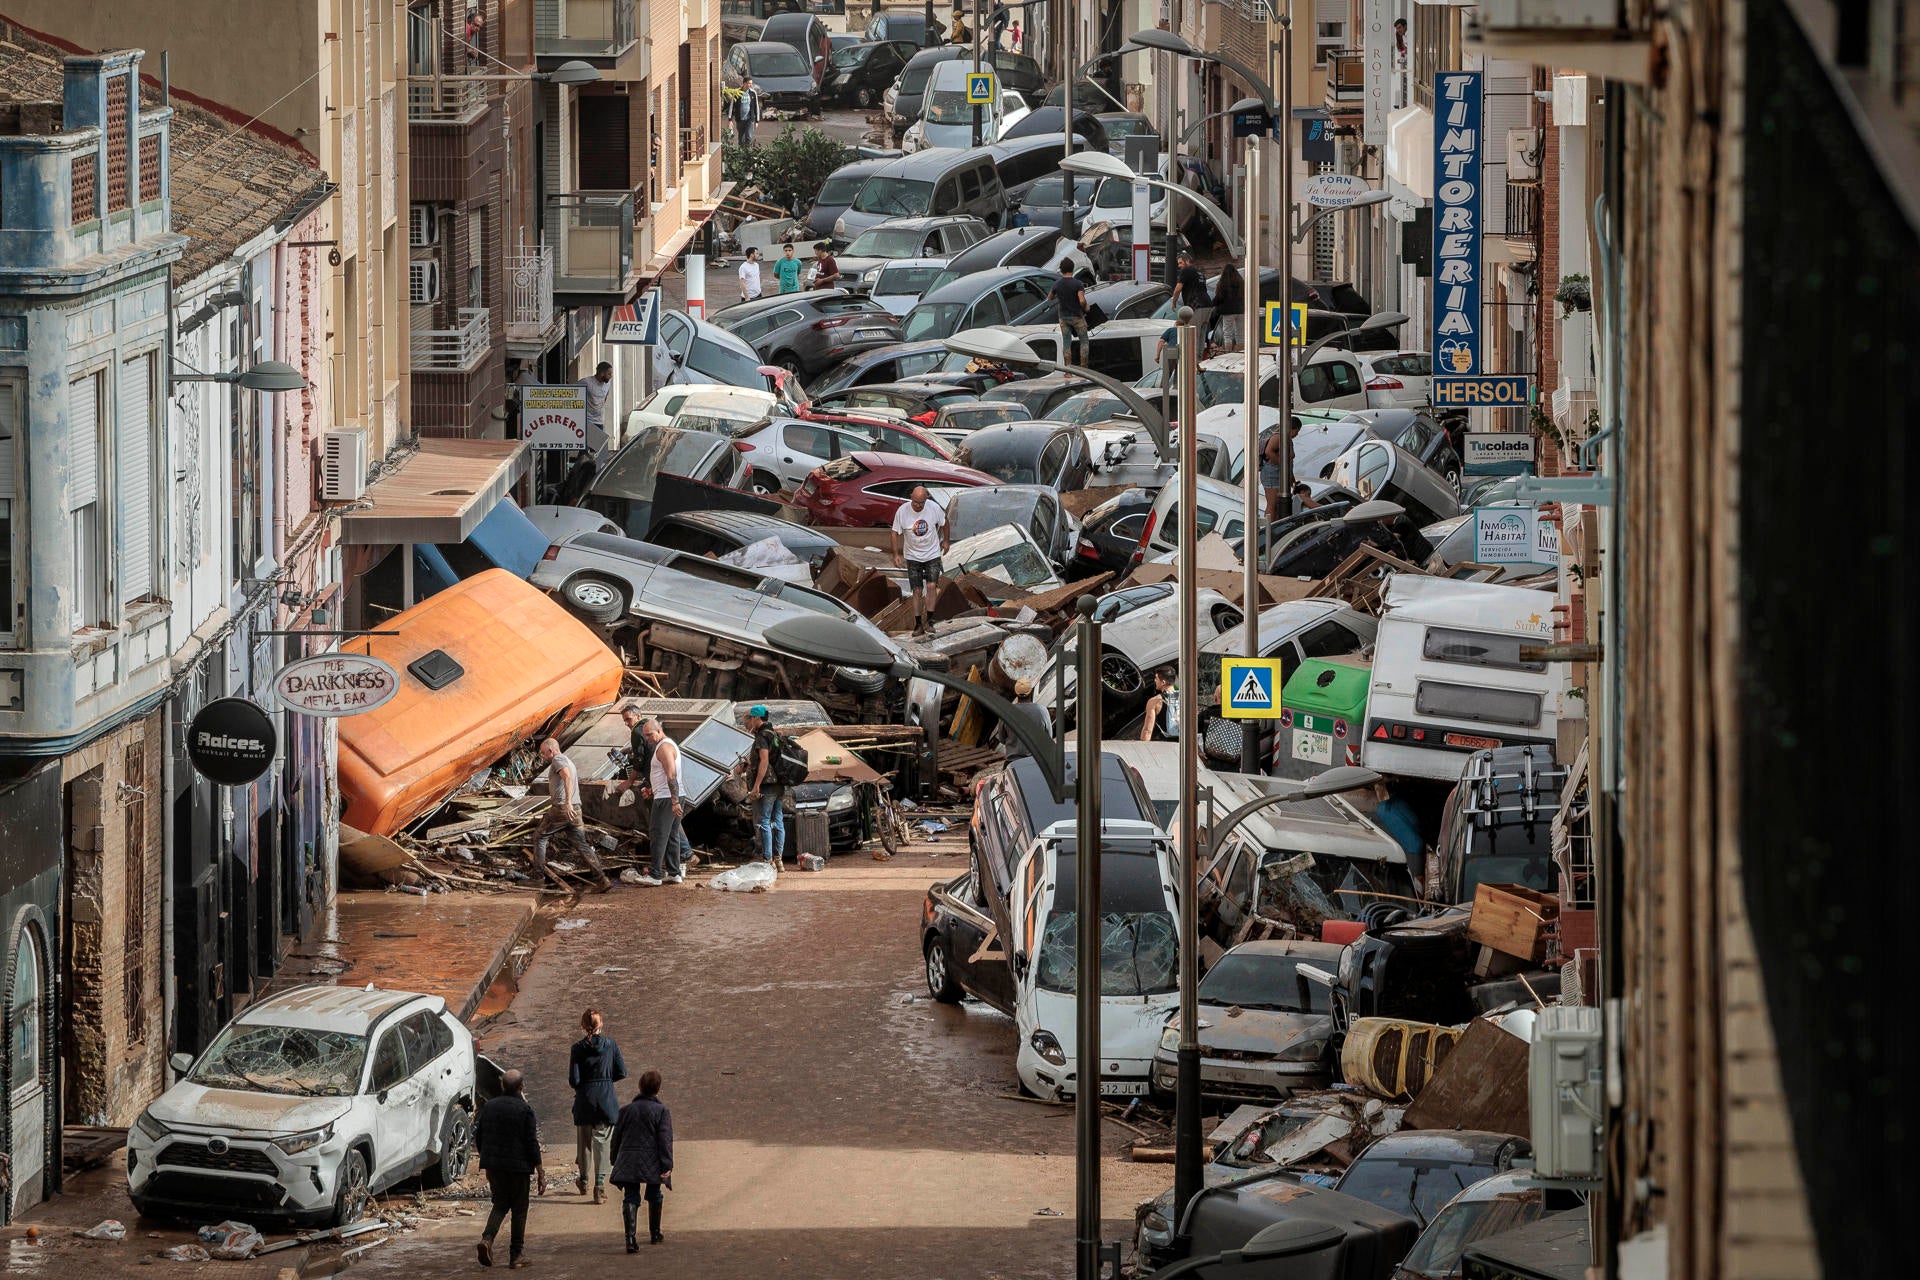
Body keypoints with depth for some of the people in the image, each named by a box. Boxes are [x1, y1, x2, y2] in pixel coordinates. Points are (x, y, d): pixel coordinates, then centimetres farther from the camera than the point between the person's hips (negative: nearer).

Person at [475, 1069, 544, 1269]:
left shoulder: (488, 1107, 5)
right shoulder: (524, 1111, -11)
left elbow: (478, 1138, 11)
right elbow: (532, 1144, -12)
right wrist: (540, 1173, -6)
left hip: (492, 1164, 5)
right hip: (518, 1166, -5)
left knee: (500, 1203, 16)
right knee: (519, 1209, 6)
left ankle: (487, 1238, -9)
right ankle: (516, 1256, 8)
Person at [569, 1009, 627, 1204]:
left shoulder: (578, 1048, -8)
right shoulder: (610, 1044, -4)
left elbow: (574, 1080, -10)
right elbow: (622, 1073, -1)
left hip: (584, 1099, 0)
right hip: (606, 1099, 0)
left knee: (584, 1141, 17)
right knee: (602, 1142, 4)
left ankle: (583, 1181, 35)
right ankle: (600, 1185, -5)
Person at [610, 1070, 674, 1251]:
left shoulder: (626, 1110, 8)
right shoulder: (662, 1111, -2)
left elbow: (616, 1138, 13)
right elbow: (665, 1140, -9)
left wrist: (616, 1160, 23)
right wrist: (667, 1165, -11)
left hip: (628, 1161, 1)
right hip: (652, 1163, -1)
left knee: (631, 1199, -3)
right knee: (654, 1197, 19)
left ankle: (630, 1237, -21)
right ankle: (655, 1234, 32)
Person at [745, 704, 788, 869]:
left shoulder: (762, 737, -13)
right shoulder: (775, 735, 15)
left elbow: (764, 761, -22)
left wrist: (756, 787, -24)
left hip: (766, 786, -9)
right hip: (779, 786, 9)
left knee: (763, 823, -7)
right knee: (777, 822, 11)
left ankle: (768, 860, -9)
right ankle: (778, 859, 14)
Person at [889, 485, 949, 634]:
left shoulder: (934, 508, -13)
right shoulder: (902, 511, -15)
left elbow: (944, 523, 8)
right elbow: (896, 533, -3)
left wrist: (945, 541, 17)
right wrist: (896, 554, -6)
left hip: (932, 554, 0)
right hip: (913, 556, 0)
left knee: (931, 586, -14)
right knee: (917, 591, 1)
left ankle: (929, 621, -7)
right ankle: (918, 624, 9)